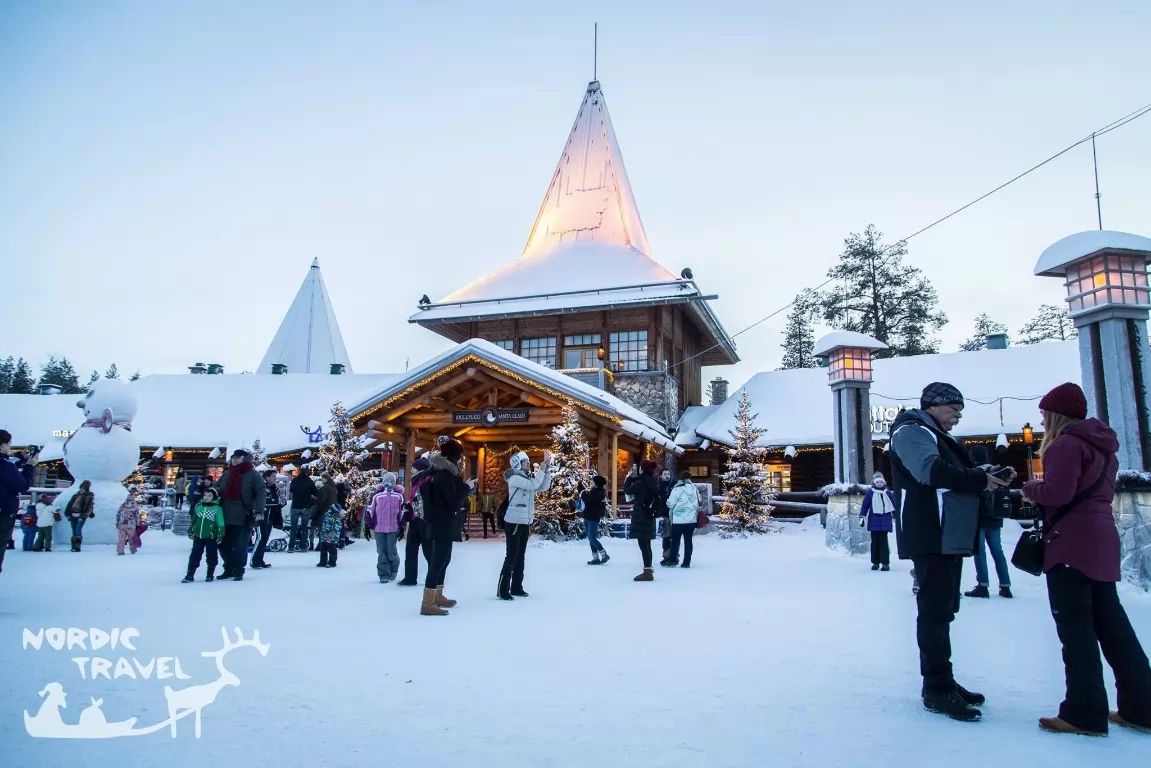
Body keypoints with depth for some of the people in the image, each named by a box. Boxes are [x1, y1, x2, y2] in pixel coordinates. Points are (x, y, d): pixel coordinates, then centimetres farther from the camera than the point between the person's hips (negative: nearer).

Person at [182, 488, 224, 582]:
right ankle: (190, 575, 10)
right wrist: (190, 531, 19)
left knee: (211, 556, 4)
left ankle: (210, 575, 16)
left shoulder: (217, 508, -6)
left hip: (211, 537, -4)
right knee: (195, 555, 4)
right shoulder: (198, 506, 9)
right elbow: (193, 520, 20)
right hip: (198, 536, 4)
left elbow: (220, 523, -7)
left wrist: (220, 535, -11)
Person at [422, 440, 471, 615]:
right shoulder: (445, 475, -18)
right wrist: (466, 487, -8)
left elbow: (451, 494, 16)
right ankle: (428, 604, -8)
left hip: (441, 524, 11)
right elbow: (455, 500, -22)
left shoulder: (441, 474, 13)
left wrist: (460, 482, 4)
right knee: (438, 561, -9)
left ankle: (438, 597, 31)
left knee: (443, 559, 20)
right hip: (443, 525, -11)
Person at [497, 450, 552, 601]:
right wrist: (542, 469, -14)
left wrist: (547, 468, -1)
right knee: (511, 557, -7)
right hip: (514, 522, -8)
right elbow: (533, 485, -24)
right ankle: (502, 590, -1)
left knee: (520, 557, 13)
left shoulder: (529, 477, 9)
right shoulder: (514, 478, -13)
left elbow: (543, 487, 7)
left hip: (525, 523, 8)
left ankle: (516, 588, 21)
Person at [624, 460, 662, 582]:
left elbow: (627, 490, -6)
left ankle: (647, 572, -4)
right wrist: (635, 477, 15)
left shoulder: (641, 482, -18)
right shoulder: (652, 482, 7)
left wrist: (630, 477, 7)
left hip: (640, 517, -9)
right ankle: (648, 570, 24)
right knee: (646, 544, 16)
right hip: (648, 516, 9)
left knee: (643, 544, -5)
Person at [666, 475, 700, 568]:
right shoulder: (695, 489, 5)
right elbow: (699, 503, 12)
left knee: (675, 540, 6)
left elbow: (670, 503, -7)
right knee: (688, 540, 9)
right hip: (692, 519, 5)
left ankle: (673, 559, 11)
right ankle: (687, 562, 9)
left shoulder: (678, 489, -12)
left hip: (679, 519, -5)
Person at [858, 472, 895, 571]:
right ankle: (875, 562, 13)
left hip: (885, 520, 0)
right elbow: (864, 505, 1)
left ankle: (885, 563, 2)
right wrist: (862, 517, -6)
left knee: (883, 541, -3)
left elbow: (894, 505, 13)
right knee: (874, 541, 5)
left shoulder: (888, 493, 6)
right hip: (874, 521, 0)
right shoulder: (870, 493, 2)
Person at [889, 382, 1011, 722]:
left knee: (942, 609, 13)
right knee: (935, 610, -8)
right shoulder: (912, 430, -7)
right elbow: (931, 471, -24)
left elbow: (957, 479, 23)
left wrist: (991, 477, 6)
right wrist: (980, 479, -18)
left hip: (949, 538, 10)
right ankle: (937, 689, -4)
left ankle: (941, 681, 21)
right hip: (930, 538, -10)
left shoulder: (937, 436, 25)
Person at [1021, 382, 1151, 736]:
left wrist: (1031, 488, -3)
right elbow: (1102, 490, 21)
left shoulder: (1065, 444, -12)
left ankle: (1084, 712, -1)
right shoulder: (1101, 444, 17)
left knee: (1074, 624, -5)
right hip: (1102, 541, 9)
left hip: (1071, 542, -9)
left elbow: (1057, 493, -23)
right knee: (1110, 619, 14)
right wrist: (1042, 494, 14)